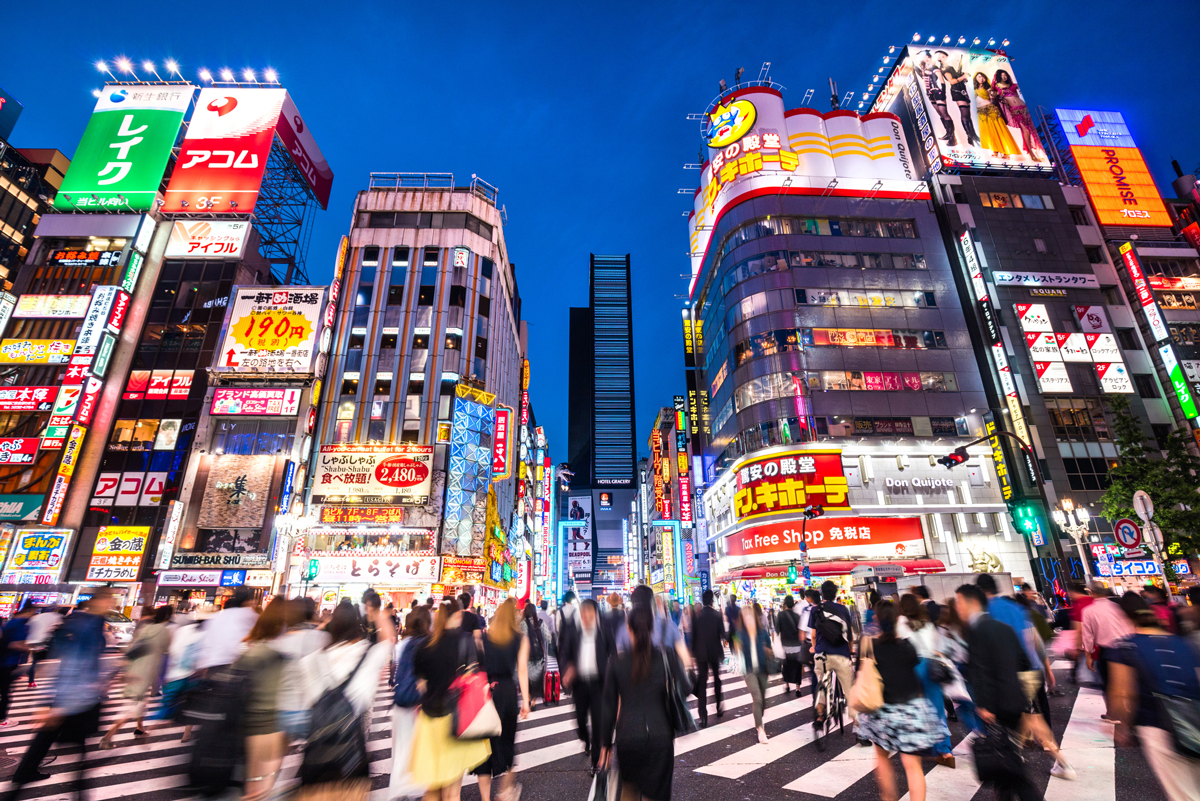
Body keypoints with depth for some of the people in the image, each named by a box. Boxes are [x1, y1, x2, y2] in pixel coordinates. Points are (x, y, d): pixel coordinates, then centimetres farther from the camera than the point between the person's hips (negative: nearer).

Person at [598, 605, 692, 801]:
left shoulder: (616, 661, -5)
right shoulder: (667, 655, -7)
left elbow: (609, 706, 1)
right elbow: (686, 689, -6)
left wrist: (606, 743, 11)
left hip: (627, 736, 1)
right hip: (660, 736, -1)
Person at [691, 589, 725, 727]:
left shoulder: (696, 615, -8)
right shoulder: (717, 615, -11)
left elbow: (692, 635, -3)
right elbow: (723, 634, -10)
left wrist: (693, 651, 9)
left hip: (700, 653, 0)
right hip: (715, 652, 0)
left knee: (701, 683, 3)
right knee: (716, 680, 21)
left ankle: (703, 717, -3)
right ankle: (719, 708, 33)